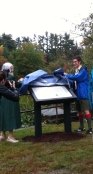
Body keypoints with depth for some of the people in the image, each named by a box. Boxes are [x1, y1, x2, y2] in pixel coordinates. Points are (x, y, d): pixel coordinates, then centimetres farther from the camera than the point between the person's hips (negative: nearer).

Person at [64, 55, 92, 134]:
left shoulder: (83, 70, -9)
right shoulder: (76, 71, 17)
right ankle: (81, 127, 24)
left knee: (86, 111, -10)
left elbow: (77, 77, -23)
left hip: (83, 94, -9)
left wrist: (67, 75, -14)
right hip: (78, 94, 9)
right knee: (80, 111, 14)